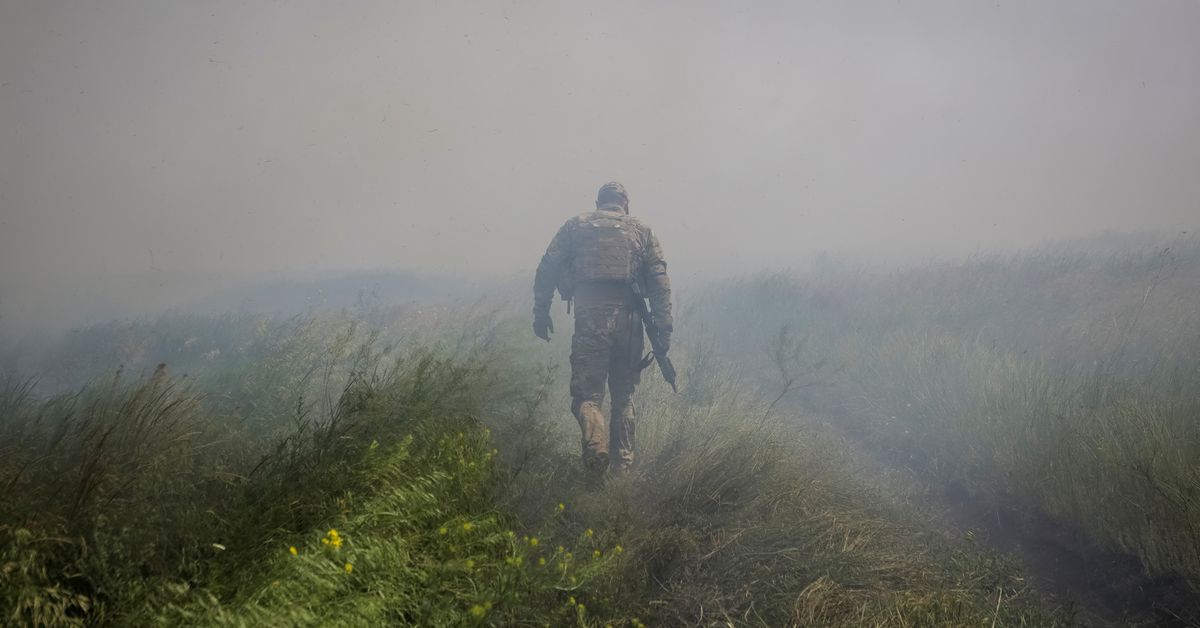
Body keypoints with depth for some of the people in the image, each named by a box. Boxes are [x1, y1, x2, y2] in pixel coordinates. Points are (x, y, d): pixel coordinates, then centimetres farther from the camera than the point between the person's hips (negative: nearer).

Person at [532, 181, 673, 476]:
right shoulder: (642, 231, 14)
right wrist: (664, 328, 3)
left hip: (589, 318, -1)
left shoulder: (576, 226, 12)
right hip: (627, 318, 2)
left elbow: (547, 270, 5)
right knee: (624, 396, 15)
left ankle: (596, 446, -23)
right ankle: (622, 464, 15)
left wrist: (541, 313, 8)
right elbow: (660, 282, 4)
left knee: (587, 393, 4)